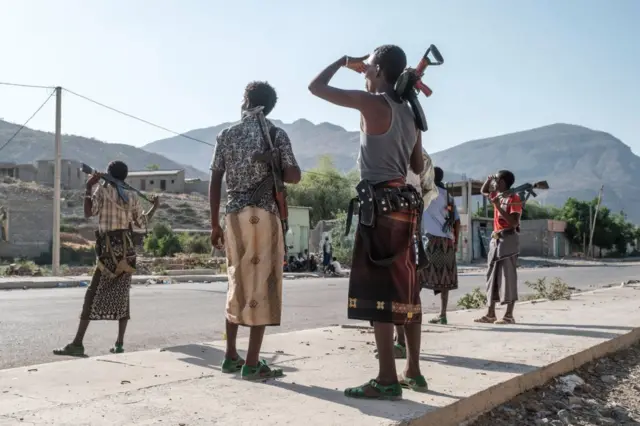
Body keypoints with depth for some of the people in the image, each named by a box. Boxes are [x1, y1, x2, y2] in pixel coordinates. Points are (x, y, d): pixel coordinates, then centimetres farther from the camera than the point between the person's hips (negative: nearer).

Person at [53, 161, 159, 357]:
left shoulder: (103, 190, -2)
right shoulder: (133, 196, 10)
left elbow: (89, 212, -11)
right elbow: (142, 221, 18)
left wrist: (88, 188, -4)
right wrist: (155, 206, 34)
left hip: (109, 248, -4)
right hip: (128, 249, 4)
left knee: (94, 295, -3)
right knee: (122, 295, 8)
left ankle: (77, 343, -7)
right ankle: (119, 343, 6)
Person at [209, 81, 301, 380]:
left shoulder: (226, 135, 9)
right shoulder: (276, 134, 0)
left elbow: (215, 182, 7)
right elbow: (294, 177, -6)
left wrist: (214, 224, 12)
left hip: (234, 217, 4)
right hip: (264, 216, -4)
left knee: (237, 284, 14)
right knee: (261, 285, -2)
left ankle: (231, 357, 20)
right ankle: (251, 364, -2)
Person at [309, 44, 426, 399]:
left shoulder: (372, 102, -6)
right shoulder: (410, 113, 17)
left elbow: (316, 87, -2)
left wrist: (345, 61, 13)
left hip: (380, 203, -8)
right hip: (404, 203, 8)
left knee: (377, 290, -8)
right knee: (404, 290, 12)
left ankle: (387, 379, -8)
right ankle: (413, 371, 19)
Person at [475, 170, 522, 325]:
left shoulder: (514, 198, -10)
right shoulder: (498, 196, 13)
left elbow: (514, 222, -18)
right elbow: (484, 192, 33)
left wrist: (498, 206, -20)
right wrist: (488, 179, 14)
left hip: (508, 239, -8)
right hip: (496, 239, 8)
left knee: (508, 276, -7)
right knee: (492, 276, 8)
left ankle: (509, 315, -4)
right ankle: (491, 313, 12)